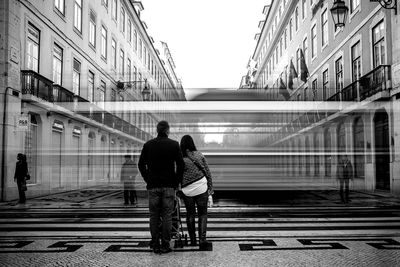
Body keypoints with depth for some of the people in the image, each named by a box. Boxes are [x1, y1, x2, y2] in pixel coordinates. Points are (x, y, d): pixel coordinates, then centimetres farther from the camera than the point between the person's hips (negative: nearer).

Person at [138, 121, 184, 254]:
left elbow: (141, 164, 5)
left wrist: (148, 180, 12)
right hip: (169, 185, -1)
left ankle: (155, 245, 11)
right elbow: (180, 165, -2)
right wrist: (176, 182, 7)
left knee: (154, 216, 8)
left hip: (153, 185, 2)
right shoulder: (174, 145, -1)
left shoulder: (148, 145, 4)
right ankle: (165, 245, 6)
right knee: (167, 216, 4)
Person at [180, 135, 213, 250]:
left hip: (187, 191, 0)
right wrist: (210, 193, 9)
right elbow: (208, 175, 4)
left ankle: (193, 240, 21)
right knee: (202, 214, 10)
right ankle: (202, 239, -3)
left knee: (190, 214, 15)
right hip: (202, 188, 0)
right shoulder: (199, 155, 3)